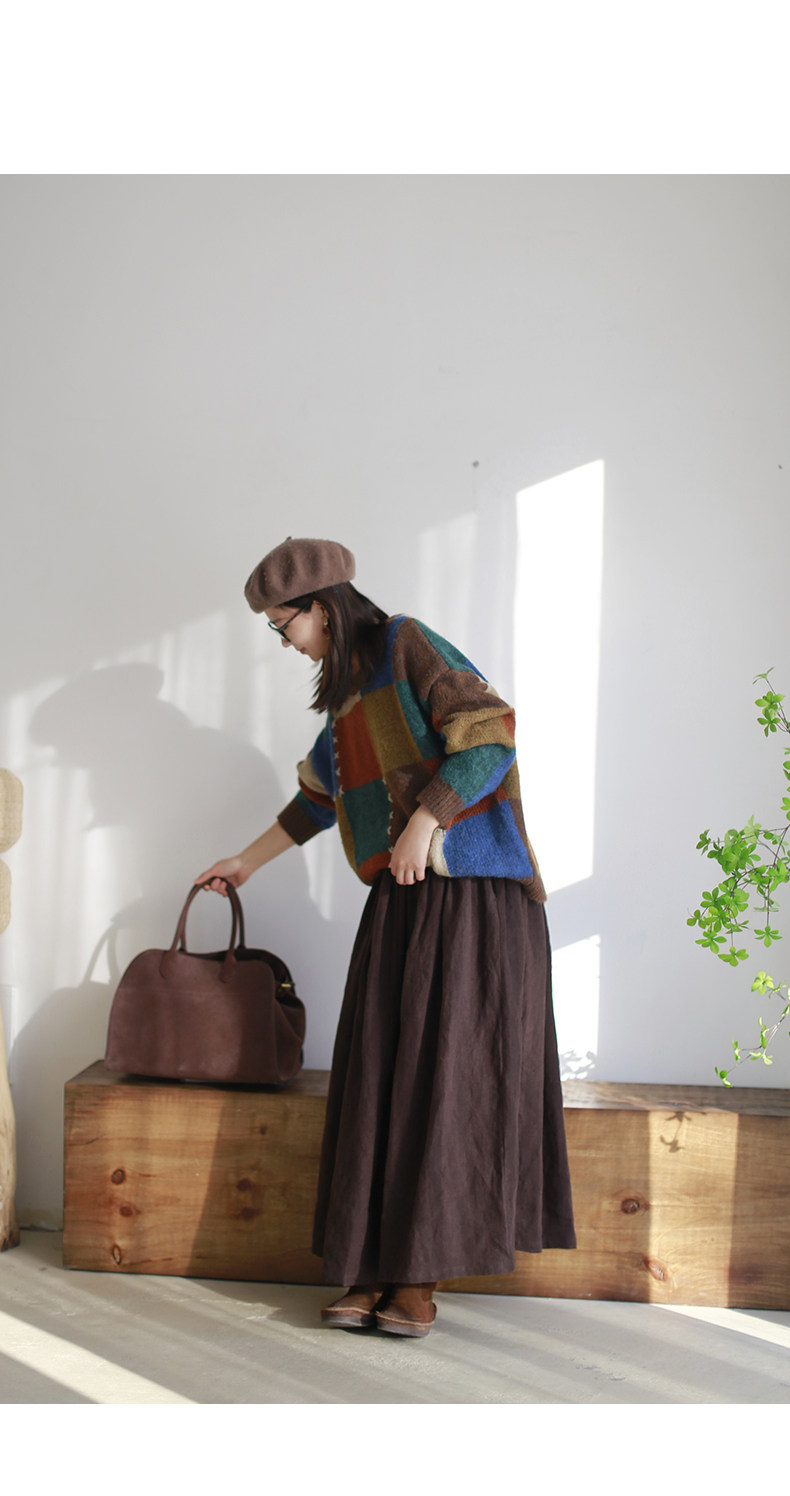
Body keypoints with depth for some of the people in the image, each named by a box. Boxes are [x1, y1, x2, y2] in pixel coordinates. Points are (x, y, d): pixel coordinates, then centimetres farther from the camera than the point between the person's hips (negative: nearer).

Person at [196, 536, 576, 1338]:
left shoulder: (406, 646, -6)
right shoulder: (348, 693, 18)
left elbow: (490, 736, -16)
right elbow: (315, 799, 30)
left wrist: (423, 823, -20)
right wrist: (244, 862, 37)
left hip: (469, 895, -8)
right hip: (401, 903, 8)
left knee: (449, 1074, -6)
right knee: (380, 1075, 1)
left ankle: (421, 1278, -1)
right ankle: (376, 1267, 5)